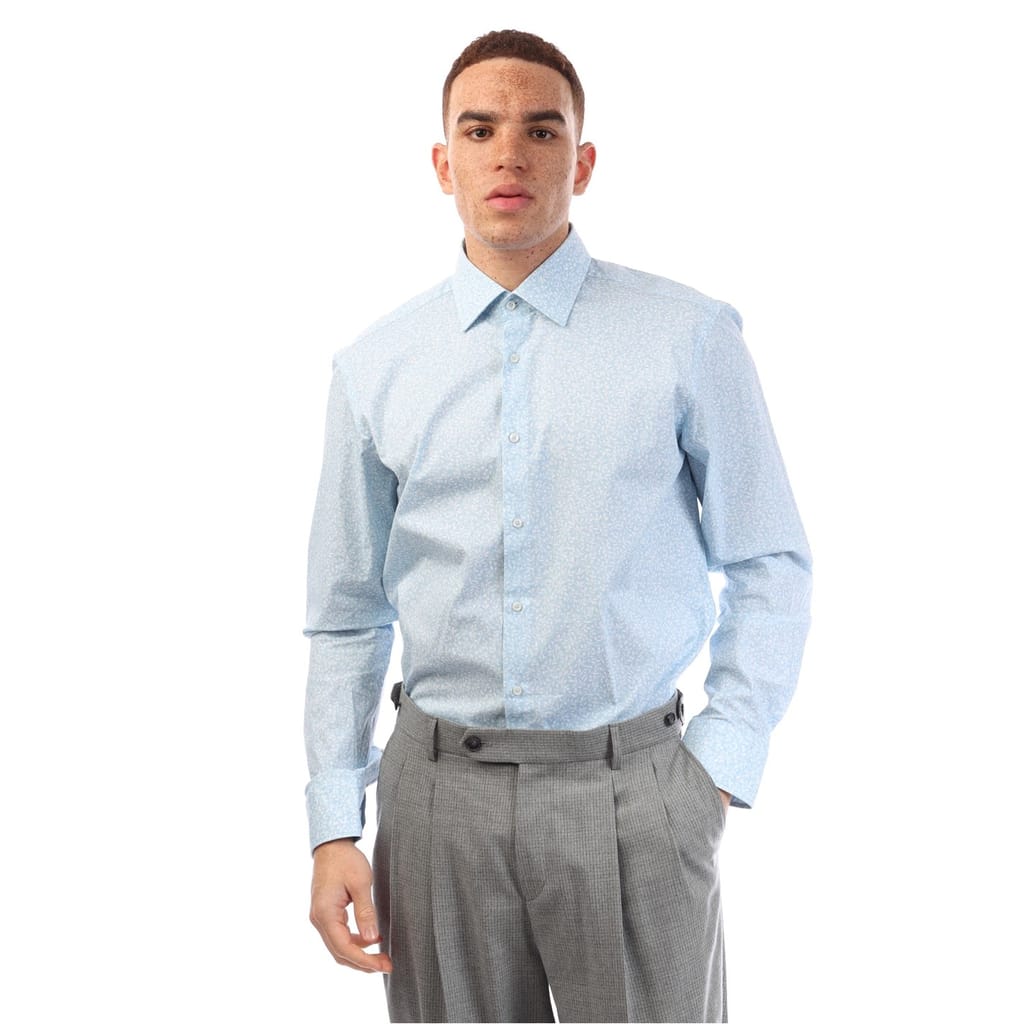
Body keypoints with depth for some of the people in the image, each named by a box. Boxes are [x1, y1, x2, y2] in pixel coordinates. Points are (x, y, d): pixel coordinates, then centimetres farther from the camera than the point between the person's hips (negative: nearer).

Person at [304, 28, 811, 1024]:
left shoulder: (689, 337, -2)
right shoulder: (373, 368, 4)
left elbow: (770, 567, 1)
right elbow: (346, 617, 7)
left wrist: (721, 768, -4)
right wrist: (333, 826, 2)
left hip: (633, 791, -1)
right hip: (439, 791, 2)